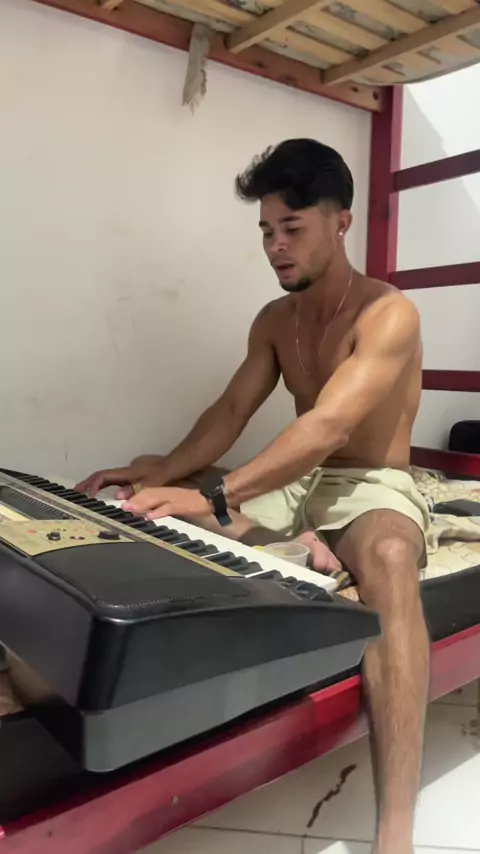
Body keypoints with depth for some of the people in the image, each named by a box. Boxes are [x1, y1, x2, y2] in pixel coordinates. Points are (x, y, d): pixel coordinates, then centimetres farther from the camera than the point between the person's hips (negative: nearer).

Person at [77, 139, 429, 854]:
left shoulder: (389, 313, -17)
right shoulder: (273, 320, 6)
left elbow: (328, 427, -30)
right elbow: (231, 411, 4)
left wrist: (216, 497, -39)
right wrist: (164, 474, -13)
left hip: (372, 486, -6)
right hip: (295, 480, 6)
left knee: (387, 556, -43)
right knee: (165, 517, -11)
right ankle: (302, 547, -19)